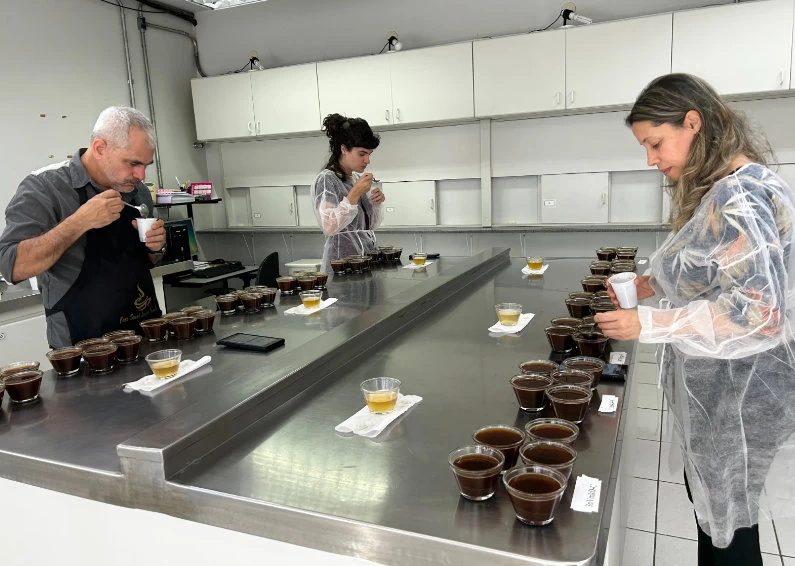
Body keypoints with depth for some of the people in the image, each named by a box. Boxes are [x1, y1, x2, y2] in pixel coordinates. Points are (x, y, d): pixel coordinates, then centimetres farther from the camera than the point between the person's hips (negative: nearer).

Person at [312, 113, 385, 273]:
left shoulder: (357, 178, 12)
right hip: (343, 263, -7)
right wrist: (355, 194, -21)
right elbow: (329, 227, -21)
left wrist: (377, 203, 2)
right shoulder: (326, 180, -8)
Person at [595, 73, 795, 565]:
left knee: (727, 523, 10)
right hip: (717, 388, 9)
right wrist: (656, 284, 3)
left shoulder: (739, 197, -23)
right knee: (709, 500, 24)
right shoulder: (730, 188, 7)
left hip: (735, 396, -9)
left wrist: (648, 323, -25)